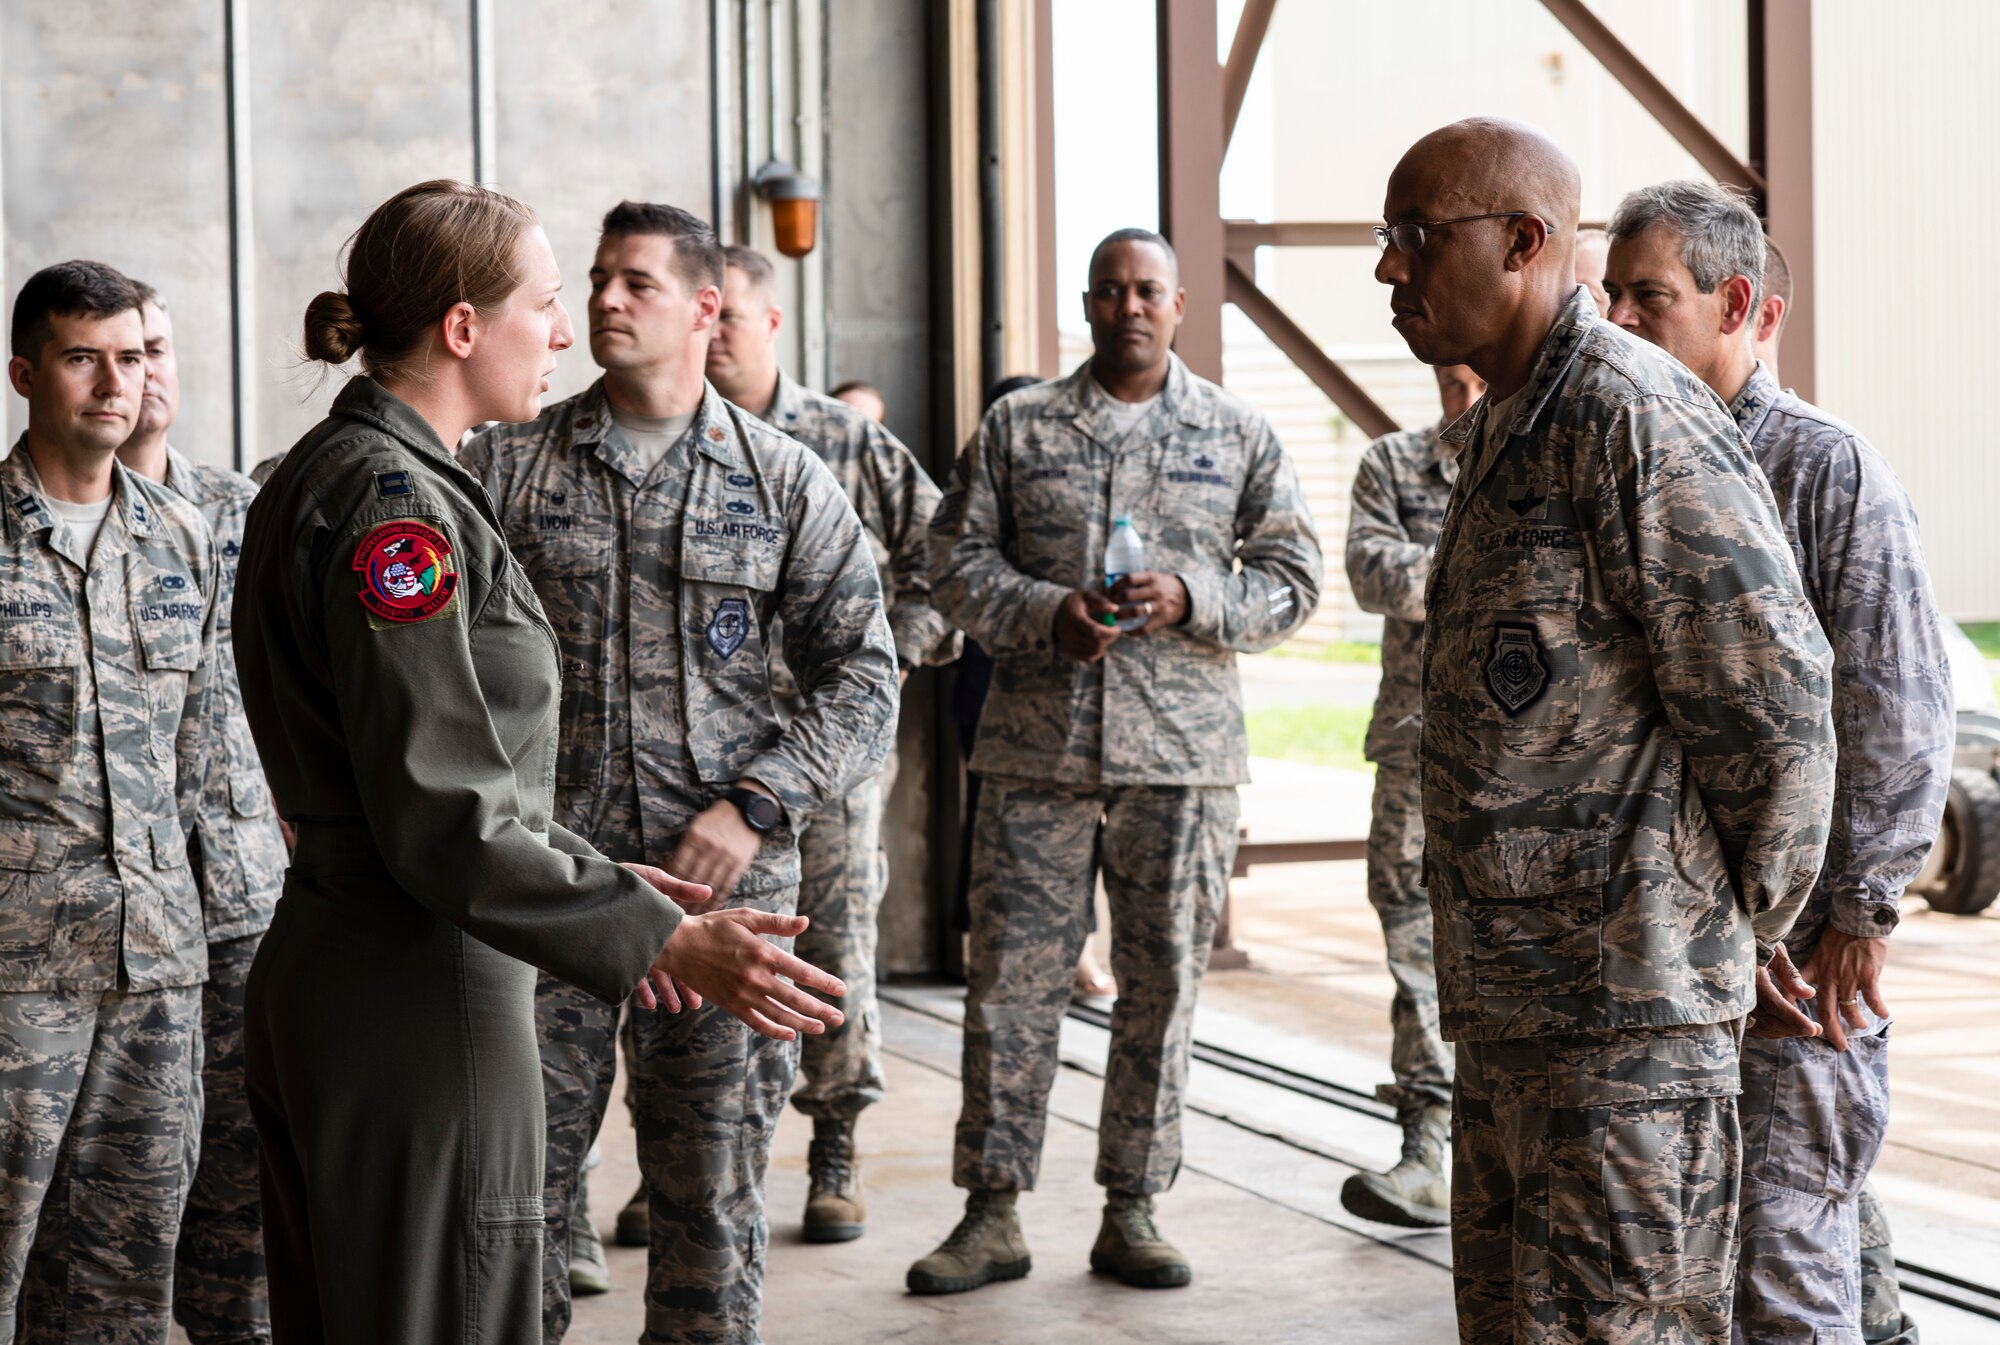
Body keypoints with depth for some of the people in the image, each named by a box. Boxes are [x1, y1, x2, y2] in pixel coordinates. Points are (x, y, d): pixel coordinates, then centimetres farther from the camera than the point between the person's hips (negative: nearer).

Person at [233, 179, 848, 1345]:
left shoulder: (321, 476, 14)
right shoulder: (394, 505, -18)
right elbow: (444, 820, -23)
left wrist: (606, 880, 19)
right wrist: (657, 941, -22)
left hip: (319, 977, 10)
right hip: (417, 1005, -10)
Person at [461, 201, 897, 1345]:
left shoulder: (789, 484, 4)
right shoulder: (505, 467, 4)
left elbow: (864, 679, 3)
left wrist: (753, 806, -10)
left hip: (723, 878, 0)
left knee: (714, 1188, 7)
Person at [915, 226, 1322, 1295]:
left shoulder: (1237, 435, 8)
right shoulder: (1017, 426, 7)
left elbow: (1291, 578, 6)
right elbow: (955, 561, 5)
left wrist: (1192, 599, -11)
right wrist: (1046, 613, -12)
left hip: (1183, 758, 1)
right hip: (1037, 750, 0)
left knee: (1161, 985, 5)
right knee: (1012, 977, 0)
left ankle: (1132, 1212, 16)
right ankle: (992, 1214, 8)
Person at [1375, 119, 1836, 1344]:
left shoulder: (1634, 415, -15)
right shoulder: (1504, 431, 17)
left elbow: (1771, 702, -17)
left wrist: (1745, 930, -5)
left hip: (1625, 1005, -10)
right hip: (1509, 1000, 10)